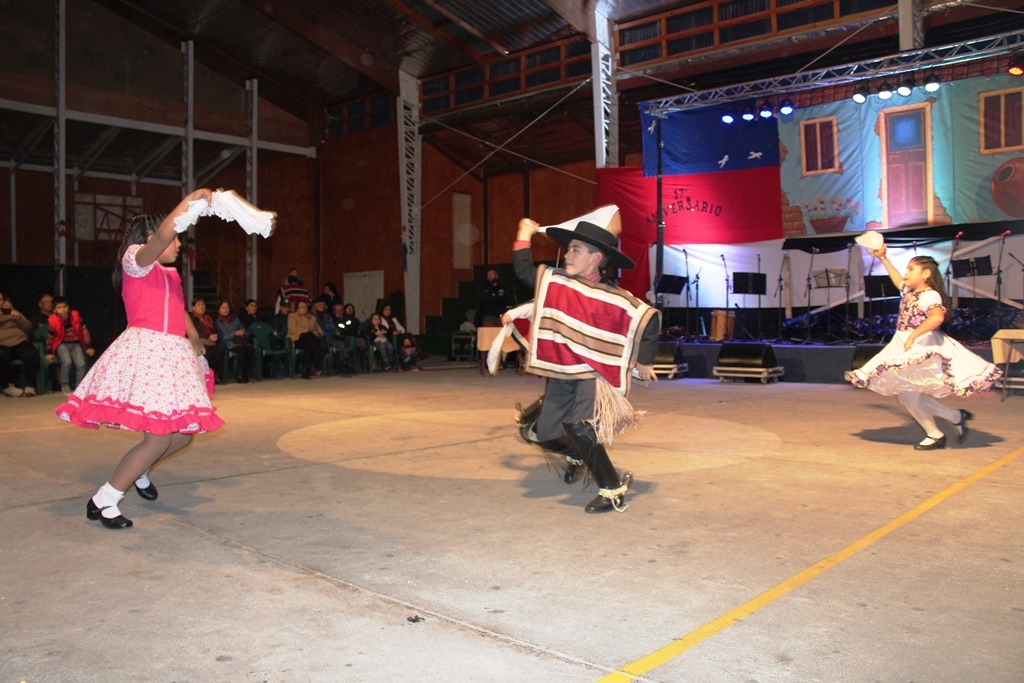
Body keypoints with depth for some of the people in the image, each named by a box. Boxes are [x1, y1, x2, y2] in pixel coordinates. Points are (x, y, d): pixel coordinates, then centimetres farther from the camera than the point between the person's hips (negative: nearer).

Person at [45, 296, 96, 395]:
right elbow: (50, 337, 2)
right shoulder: (53, 321, -11)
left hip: (76, 343, 1)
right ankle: (65, 385, -8)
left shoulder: (75, 316, -9)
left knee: (81, 364, -20)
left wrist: (89, 346, -3)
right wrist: (49, 352, 5)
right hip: (62, 344, -1)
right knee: (67, 361, -28)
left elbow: (84, 330, -2)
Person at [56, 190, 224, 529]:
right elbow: (162, 237, -22)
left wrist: (194, 339, 14)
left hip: (173, 355, 9)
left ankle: (139, 470, 36)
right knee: (158, 438, -13)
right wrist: (190, 201, -23)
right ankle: (102, 501, 1)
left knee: (183, 433, 10)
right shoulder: (136, 259, -2)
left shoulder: (171, 273, 22)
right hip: (147, 351, -9)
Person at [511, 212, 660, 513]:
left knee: (577, 426, -28)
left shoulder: (613, 298, -13)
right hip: (561, 375, 7)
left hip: (594, 375, -6)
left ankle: (613, 489, -9)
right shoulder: (554, 281, 2)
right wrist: (524, 236, 20)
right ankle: (576, 455, 42)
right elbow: (524, 270, 17)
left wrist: (644, 361, -2)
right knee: (537, 430, 9)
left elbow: (650, 319, -7)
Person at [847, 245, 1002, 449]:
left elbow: (937, 317, -35)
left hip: (921, 347, -10)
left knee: (908, 394, -9)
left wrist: (912, 336, -34)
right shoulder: (909, 291, 11)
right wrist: (883, 258, 34)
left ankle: (936, 435, 9)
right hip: (906, 347, 10)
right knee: (908, 395, 11)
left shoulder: (929, 295, -15)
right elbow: (897, 279, 32)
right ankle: (957, 417, 22)